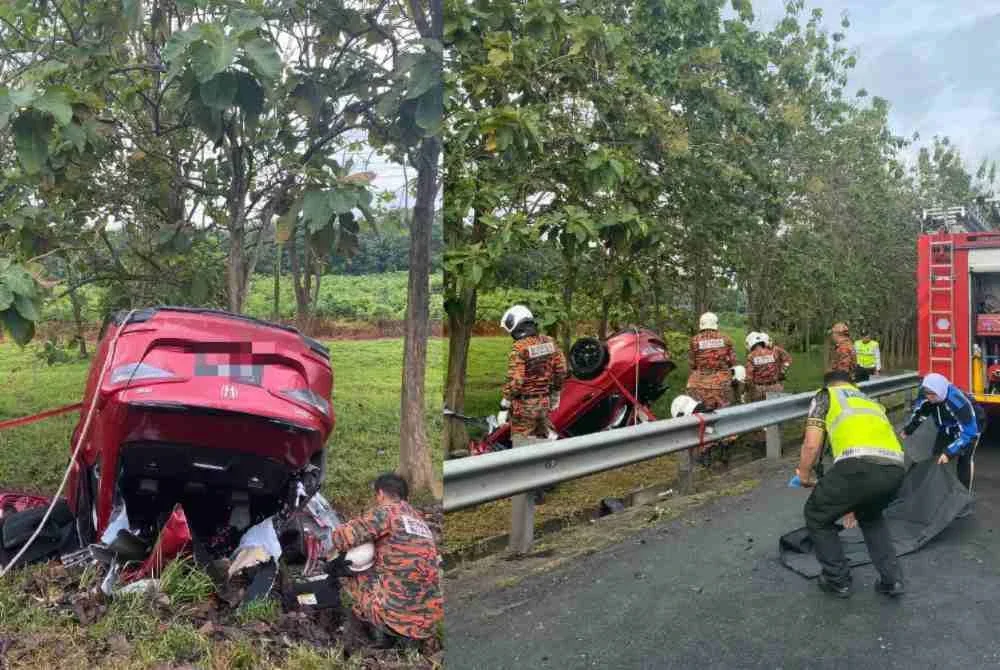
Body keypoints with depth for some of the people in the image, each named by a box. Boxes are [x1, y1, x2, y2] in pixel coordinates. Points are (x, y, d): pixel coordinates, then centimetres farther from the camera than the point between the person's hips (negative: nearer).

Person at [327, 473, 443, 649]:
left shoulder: (386, 511, -1)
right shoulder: (420, 521, 19)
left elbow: (344, 536, -10)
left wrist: (335, 548, 15)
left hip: (397, 612, -6)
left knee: (347, 573, 14)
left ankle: (378, 627, 12)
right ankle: (410, 634, 14)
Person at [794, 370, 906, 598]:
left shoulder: (825, 396, 22)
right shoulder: (871, 402, 39)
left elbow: (811, 444, 8)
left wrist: (804, 475, 28)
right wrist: (854, 502, 53)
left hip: (860, 463, -6)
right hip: (895, 469, 6)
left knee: (817, 516, 20)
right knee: (870, 516, 37)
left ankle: (838, 579, 27)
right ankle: (891, 578, 30)